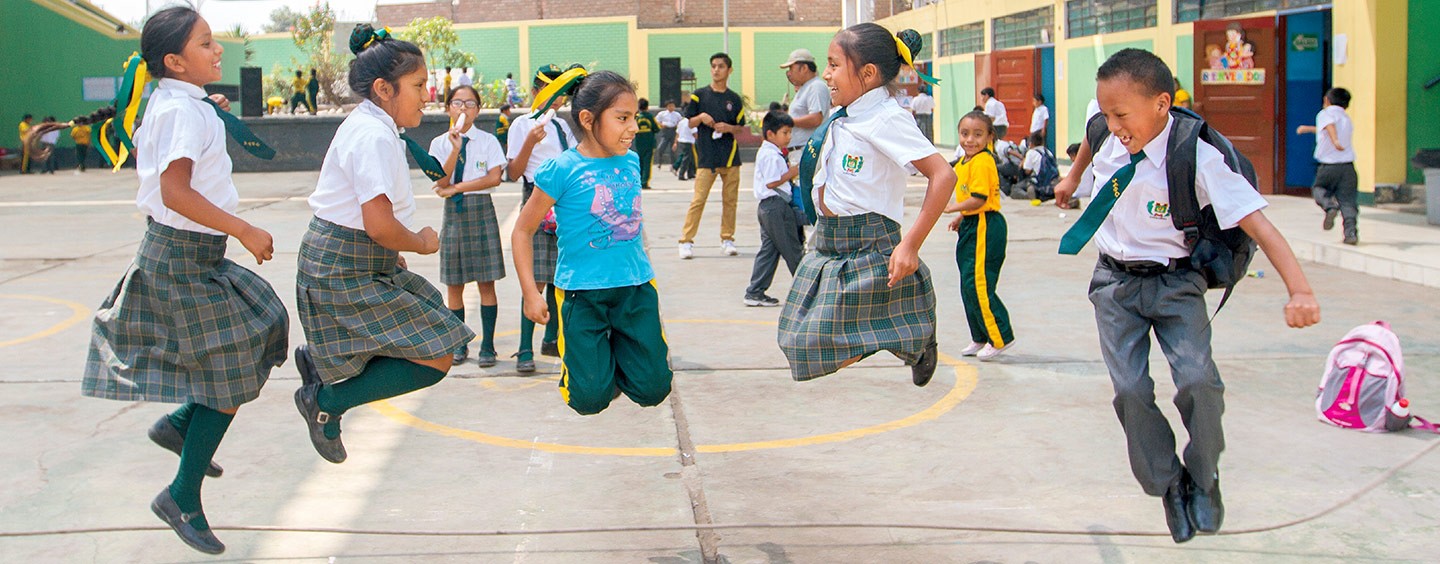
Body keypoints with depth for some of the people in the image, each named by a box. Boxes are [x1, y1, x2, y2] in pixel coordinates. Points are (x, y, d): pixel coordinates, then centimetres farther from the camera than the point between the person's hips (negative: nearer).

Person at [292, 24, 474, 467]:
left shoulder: (367, 127, 13)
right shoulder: (373, 136, -19)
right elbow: (380, 223, -26)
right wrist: (423, 244, -9)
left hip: (365, 266, 10)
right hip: (346, 276, -10)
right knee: (435, 360, -10)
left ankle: (320, 358, 22)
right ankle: (326, 401, 2)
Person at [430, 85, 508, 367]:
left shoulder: (488, 141, 1)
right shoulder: (440, 143, 3)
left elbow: (495, 177, -11)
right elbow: (442, 182, -7)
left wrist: (457, 187, -13)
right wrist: (455, 149, -17)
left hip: (482, 209, -2)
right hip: (453, 212, 2)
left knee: (486, 282, -1)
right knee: (454, 283, 5)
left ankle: (487, 345, 4)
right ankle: (458, 344, 15)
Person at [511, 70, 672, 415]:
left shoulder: (631, 161, 3)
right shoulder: (563, 170, -12)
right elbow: (522, 231, -4)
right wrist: (530, 293, -9)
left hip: (636, 287, 4)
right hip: (581, 292, -4)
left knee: (652, 390, 3)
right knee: (590, 399, -4)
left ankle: (617, 348, 33)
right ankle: (595, 358, 30)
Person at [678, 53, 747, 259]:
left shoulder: (734, 99, 9)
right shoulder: (699, 95, 4)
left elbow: (741, 127, 13)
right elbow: (687, 122, 7)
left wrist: (729, 128, -8)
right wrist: (701, 118, -13)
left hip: (730, 155, 3)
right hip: (707, 157, -2)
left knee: (730, 199, 6)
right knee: (698, 199, -7)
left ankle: (727, 239, 16)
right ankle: (686, 241, -3)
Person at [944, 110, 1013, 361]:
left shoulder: (982, 162, -17)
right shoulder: (964, 162, 13)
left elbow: (978, 199, -22)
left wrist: (953, 208, -12)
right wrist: (962, 219, 18)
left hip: (985, 229, -10)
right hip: (971, 227, 10)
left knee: (979, 286, -10)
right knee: (969, 287, 14)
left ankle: (999, 338, -1)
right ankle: (980, 338, 24)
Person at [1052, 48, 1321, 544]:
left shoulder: (1197, 159, -22)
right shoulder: (1107, 138, -7)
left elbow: (1256, 224, -27)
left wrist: (1299, 289, -38)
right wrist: (1071, 181, 37)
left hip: (1175, 283, -3)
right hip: (1115, 283, 3)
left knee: (1198, 381, -18)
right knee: (1130, 390, -7)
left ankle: (1203, 479, 8)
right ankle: (1167, 485, 14)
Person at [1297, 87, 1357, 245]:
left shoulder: (1325, 114, 3)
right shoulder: (1347, 119, 23)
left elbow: (1329, 125, -22)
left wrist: (1335, 140, -39)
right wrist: (1309, 129, 52)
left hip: (1328, 166, -4)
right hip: (1347, 165, 4)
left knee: (1318, 189, 21)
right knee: (1347, 202, 2)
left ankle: (1329, 206, -7)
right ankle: (1351, 233, -13)